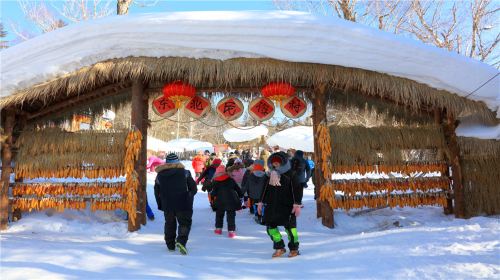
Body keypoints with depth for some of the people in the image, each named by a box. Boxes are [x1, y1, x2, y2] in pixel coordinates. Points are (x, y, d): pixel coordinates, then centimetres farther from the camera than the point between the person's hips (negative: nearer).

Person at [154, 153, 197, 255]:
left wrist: (160, 205, 21)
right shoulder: (184, 172, -3)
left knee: (169, 224, 20)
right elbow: (193, 188, 1)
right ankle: (181, 241, -18)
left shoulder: (160, 175, 5)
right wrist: (189, 198, 18)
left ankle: (170, 245, 23)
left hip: (167, 205, 3)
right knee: (185, 223, 5)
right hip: (183, 204, -3)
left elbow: (156, 192, 11)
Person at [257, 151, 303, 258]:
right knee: (270, 225, 3)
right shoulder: (270, 175, 10)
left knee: (289, 226, -3)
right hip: (272, 205, 6)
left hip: (287, 206, -6)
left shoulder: (290, 175, -7)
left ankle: (294, 248, 17)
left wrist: (297, 204, -15)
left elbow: (297, 189, -9)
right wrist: (261, 202, 18)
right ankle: (279, 247, 18)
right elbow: (265, 189, 19)